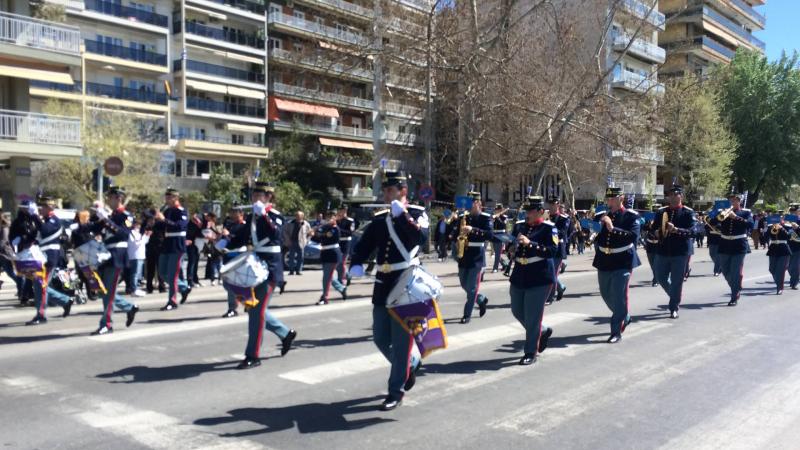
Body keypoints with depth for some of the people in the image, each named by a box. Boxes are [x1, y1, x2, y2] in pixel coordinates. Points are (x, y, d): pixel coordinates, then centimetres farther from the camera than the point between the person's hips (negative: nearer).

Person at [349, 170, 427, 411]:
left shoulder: (417, 213, -2)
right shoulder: (379, 218, 11)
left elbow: (420, 236, -21)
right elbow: (364, 244, 8)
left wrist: (401, 214, -24)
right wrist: (356, 264, -10)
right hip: (383, 285, 6)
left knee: (401, 340, -1)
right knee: (381, 338, 12)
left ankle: (396, 391, 11)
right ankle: (412, 363, 37)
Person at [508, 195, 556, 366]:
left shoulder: (549, 228, -8)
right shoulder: (522, 227, 11)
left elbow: (552, 250, -21)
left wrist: (530, 244, -28)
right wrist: (514, 250, 6)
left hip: (539, 279, -7)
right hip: (519, 277, 7)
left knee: (533, 316, -3)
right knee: (517, 311, 15)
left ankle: (531, 353, 9)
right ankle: (543, 331, 38)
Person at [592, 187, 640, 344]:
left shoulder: (631, 216, -8)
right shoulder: (602, 216, 8)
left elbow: (633, 236, -24)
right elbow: (596, 236, 21)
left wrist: (613, 228, -31)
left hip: (622, 263, -6)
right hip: (604, 262, 6)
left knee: (619, 297, -6)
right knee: (606, 295, 16)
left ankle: (616, 332, 3)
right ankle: (625, 317, 41)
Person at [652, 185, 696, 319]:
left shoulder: (688, 212, -3)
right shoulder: (661, 211, 9)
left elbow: (692, 231, -14)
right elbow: (654, 227, 16)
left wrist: (676, 230, -29)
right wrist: (657, 232, -7)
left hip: (680, 252, -4)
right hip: (663, 251, 4)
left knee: (676, 281, 0)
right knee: (661, 278, 11)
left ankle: (674, 308, 11)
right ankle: (676, 295, 37)